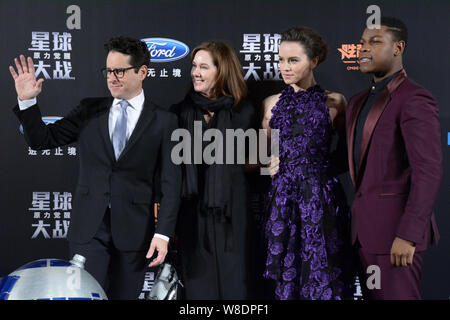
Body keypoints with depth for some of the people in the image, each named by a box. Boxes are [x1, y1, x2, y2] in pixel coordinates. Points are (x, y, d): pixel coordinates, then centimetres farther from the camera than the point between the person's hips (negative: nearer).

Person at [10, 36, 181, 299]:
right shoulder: (89, 110, 7)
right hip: (89, 228, 1)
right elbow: (42, 140, 7)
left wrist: (163, 233, -9)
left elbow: (171, 183, -2)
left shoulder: (163, 121, 0)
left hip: (134, 230, -1)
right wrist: (27, 100, -8)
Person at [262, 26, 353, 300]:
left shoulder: (334, 102, 3)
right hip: (283, 197, 2)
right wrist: (268, 165, -1)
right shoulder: (272, 104, 10)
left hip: (322, 197, -2)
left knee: (323, 275, -1)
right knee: (287, 274, 5)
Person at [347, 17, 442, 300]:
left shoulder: (415, 99, -13)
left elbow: (429, 171, -20)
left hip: (397, 225, -8)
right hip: (367, 224, 9)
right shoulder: (360, 102, 15)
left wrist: (408, 235, -24)